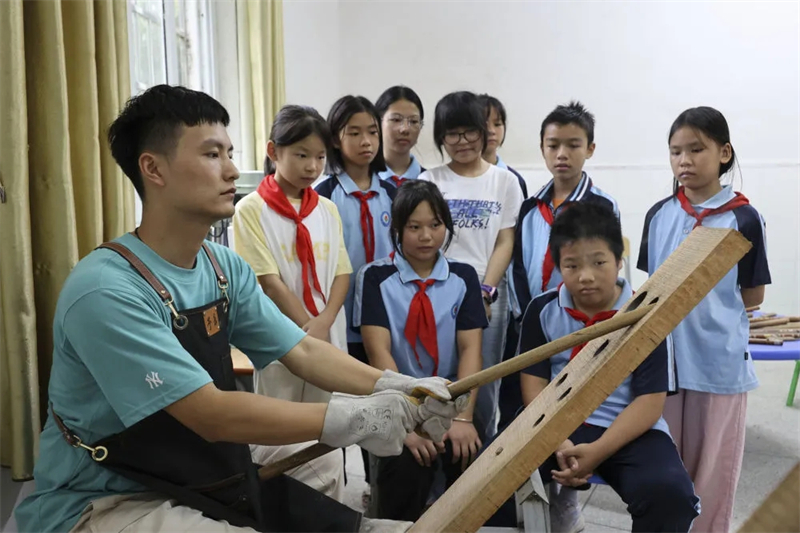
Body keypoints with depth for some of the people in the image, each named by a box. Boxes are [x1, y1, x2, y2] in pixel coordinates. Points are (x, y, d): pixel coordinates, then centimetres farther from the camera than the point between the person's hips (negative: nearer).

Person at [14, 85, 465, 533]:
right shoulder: (106, 291, -26)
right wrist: (353, 418, -27)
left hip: (197, 481, 7)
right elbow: (214, 415, -28)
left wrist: (395, 388, -17)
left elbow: (303, 351, -3)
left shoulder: (224, 266, -1)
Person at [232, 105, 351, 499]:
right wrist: (307, 328, -12)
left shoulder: (327, 209, 9)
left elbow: (341, 272, 5)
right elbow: (268, 281, -10)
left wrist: (324, 323, -10)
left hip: (328, 337, 5)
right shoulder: (251, 210, -6)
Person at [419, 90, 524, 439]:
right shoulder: (429, 182, 7)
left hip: (487, 295, 0)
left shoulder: (504, 181, 8)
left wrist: (485, 292, -8)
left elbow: (505, 242, 3)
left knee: (483, 389, 2)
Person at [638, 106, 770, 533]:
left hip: (720, 362, -3)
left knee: (713, 469, 12)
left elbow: (752, 296, -2)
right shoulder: (658, 215, 2)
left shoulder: (743, 219, -8)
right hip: (663, 357, 3)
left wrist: (710, 303, -3)